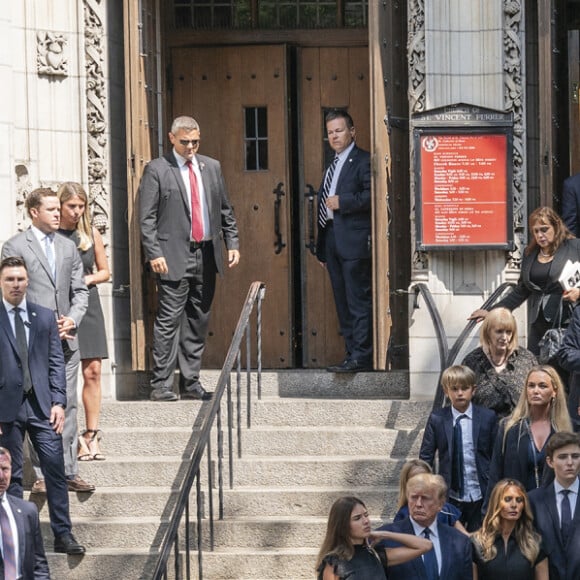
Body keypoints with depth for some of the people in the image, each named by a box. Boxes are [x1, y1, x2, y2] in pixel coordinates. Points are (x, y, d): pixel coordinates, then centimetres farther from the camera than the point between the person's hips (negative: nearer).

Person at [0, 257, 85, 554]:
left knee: (55, 470, -2)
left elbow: (56, 362, 10)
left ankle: (63, 535, 2)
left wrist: (58, 402, 0)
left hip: (41, 405, 2)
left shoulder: (45, 317, 11)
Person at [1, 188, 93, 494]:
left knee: (68, 406, 5)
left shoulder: (68, 247, 15)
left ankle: (69, 471, 9)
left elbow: (80, 290, 15)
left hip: (66, 341, 5)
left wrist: (72, 319, -4)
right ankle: (42, 474, 1)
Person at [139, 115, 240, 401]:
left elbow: (225, 209, 18)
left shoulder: (212, 167, 14)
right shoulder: (156, 170, -2)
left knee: (198, 321, 9)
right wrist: (154, 254, -13)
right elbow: (147, 218, -5)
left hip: (207, 256, 5)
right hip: (174, 256, -5)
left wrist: (232, 243, 7)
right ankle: (161, 385, -5)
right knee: (169, 320, -8)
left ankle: (191, 383, 15)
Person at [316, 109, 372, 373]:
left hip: (354, 241, -9)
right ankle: (352, 353, 16)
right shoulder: (333, 165, 21)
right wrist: (321, 248, 20)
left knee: (358, 301, -8)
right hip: (332, 240, 9)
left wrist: (342, 202, -17)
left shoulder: (363, 161, -6)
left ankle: (361, 357, -8)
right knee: (343, 304, 11)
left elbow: (372, 196, -18)